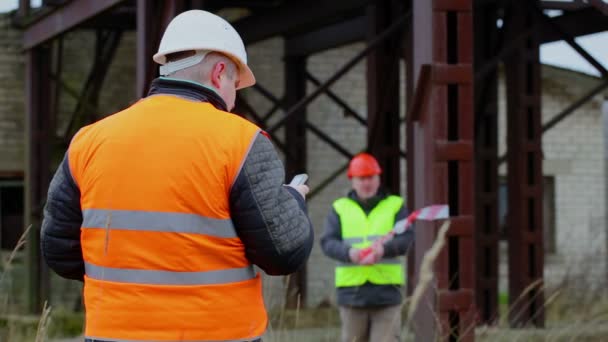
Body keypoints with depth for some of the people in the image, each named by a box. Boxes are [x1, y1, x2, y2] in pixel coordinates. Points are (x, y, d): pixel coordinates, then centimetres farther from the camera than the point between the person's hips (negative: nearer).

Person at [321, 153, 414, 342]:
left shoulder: (395, 205, 10)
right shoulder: (340, 208, 11)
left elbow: (406, 238, -3)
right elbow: (328, 242, 0)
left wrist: (384, 249, -24)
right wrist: (349, 252, -22)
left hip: (386, 290, -1)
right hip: (351, 289, 1)